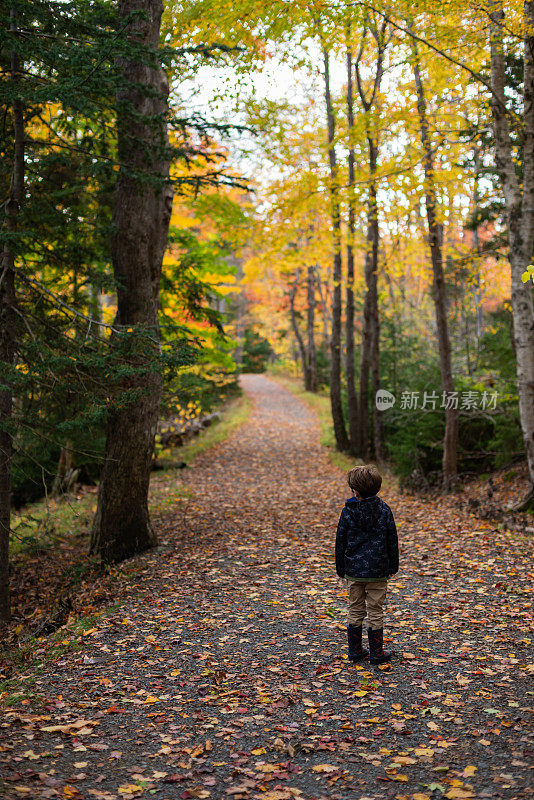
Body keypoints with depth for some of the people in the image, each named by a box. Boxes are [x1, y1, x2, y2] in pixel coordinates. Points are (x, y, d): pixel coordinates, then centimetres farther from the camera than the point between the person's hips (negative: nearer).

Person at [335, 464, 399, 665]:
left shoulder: (348, 511, -7)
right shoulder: (384, 510, -6)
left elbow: (340, 541, -1)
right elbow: (392, 541, 0)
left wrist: (341, 568, 10)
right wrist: (393, 565, 12)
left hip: (353, 570, 1)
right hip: (378, 571, 0)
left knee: (355, 610, 13)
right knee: (375, 611, 7)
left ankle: (355, 650, 20)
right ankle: (377, 653, 13)